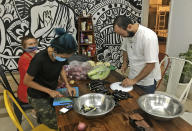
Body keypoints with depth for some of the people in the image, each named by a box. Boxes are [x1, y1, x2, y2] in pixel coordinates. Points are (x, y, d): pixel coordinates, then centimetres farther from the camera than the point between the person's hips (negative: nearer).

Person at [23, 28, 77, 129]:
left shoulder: (61, 55, -15)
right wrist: (49, 91, -19)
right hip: (38, 97, -5)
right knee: (56, 125, -2)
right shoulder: (39, 59, -32)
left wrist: (67, 85, -8)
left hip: (52, 91, 6)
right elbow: (27, 81, -19)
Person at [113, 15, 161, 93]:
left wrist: (134, 80, -22)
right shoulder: (127, 34, -6)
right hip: (132, 78, 6)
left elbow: (151, 65, -25)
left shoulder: (148, 37, -26)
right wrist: (125, 62, -3)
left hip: (147, 81, -5)